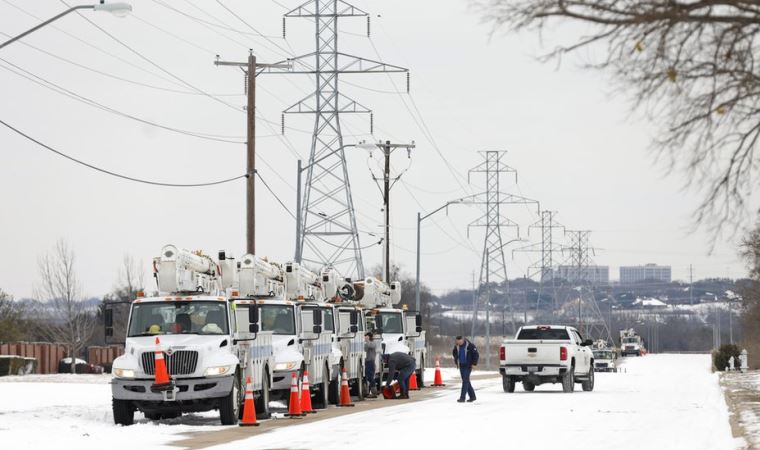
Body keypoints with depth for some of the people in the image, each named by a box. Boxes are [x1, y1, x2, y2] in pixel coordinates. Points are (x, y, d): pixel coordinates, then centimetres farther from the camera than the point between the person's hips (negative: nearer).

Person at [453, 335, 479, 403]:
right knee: (466, 381, 10)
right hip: (461, 366, 7)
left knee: (465, 381, -11)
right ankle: (472, 396, 20)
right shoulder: (457, 346, 2)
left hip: (468, 366, -7)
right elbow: (455, 353, 22)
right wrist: (457, 362, 14)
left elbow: (476, 355, -10)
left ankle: (462, 397, -13)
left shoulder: (470, 346, -15)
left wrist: (474, 364, -10)